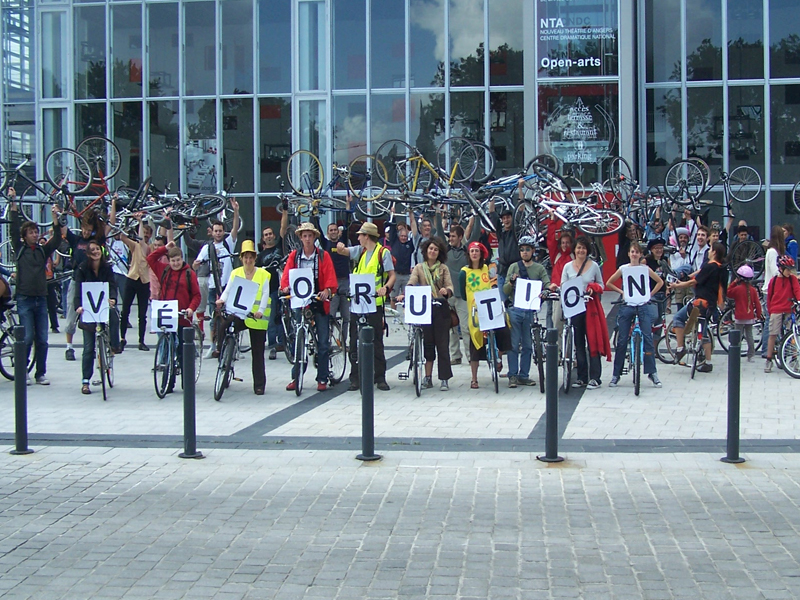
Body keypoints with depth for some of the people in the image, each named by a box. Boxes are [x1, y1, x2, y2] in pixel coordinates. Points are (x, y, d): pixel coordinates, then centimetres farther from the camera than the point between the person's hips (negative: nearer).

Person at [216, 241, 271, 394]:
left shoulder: (263, 274, 3)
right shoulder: (235, 273, 11)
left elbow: (265, 294, -6)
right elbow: (228, 290, 0)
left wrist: (260, 311, -23)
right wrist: (222, 300, -22)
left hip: (257, 317, -2)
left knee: (258, 352, 2)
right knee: (223, 327, -31)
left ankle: (259, 384, 9)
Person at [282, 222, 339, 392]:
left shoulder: (323, 256, 1)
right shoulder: (294, 256, 6)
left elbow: (331, 278, -7)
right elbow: (287, 274, -1)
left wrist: (327, 290, -26)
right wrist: (285, 287, -22)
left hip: (319, 302, -1)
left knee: (323, 343, 1)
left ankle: (322, 379, 8)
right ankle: (295, 377, 13)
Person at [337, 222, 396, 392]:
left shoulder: (383, 252, -3)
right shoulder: (360, 250, 14)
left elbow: (392, 275, -5)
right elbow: (343, 251, 8)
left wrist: (385, 287, -25)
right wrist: (340, 247, -17)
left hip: (374, 302, -5)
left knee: (376, 341, 1)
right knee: (355, 341, 4)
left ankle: (380, 377, 7)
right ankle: (355, 378, 8)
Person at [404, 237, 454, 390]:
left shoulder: (443, 268, 9)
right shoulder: (419, 268, 10)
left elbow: (450, 286, -3)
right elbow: (411, 283, -5)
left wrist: (446, 290, -27)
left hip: (441, 309, -1)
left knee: (442, 343, -3)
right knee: (427, 342, 4)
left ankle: (444, 379, -2)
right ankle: (427, 378, 11)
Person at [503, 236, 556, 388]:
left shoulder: (540, 269, 10)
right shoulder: (514, 267, 8)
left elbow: (546, 284, -2)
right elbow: (506, 291, 4)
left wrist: (550, 287, -25)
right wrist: (511, 282, -16)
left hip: (530, 311, 1)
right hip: (515, 310, -1)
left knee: (527, 345, 6)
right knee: (514, 345, -3)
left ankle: (524, 375, 13)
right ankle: (513, 375, 2)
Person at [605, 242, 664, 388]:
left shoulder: (645, 269, 5)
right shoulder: (623, 269, 4)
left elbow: (660, 282, 15)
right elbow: (609, 283, 12)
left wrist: (650, 294, 5)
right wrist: (621, 292, 0)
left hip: (643, 307, 0)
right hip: (627, 307, 0)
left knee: (648, 338, -9)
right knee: (622, 341, 0)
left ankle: (652, 372, -2)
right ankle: (616, 374, 7)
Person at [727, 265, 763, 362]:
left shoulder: (737, 289, -12)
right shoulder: (753, 290, 0)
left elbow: (728, 293, 4)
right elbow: (757, 303, 4)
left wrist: (734, 282, 5)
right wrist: (758, 315, 15)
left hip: (739, 317, -4)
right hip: (750, 317, 4)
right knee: (749, 335, 10)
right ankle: (751, 355, 11)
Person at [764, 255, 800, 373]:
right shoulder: (774, 280, 4)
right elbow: (769, 297, 10)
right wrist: (770, 311, 7)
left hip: (789, 311, 0)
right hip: (776, 311, 0)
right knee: (772, 335, -2)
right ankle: (769, 360, 5)